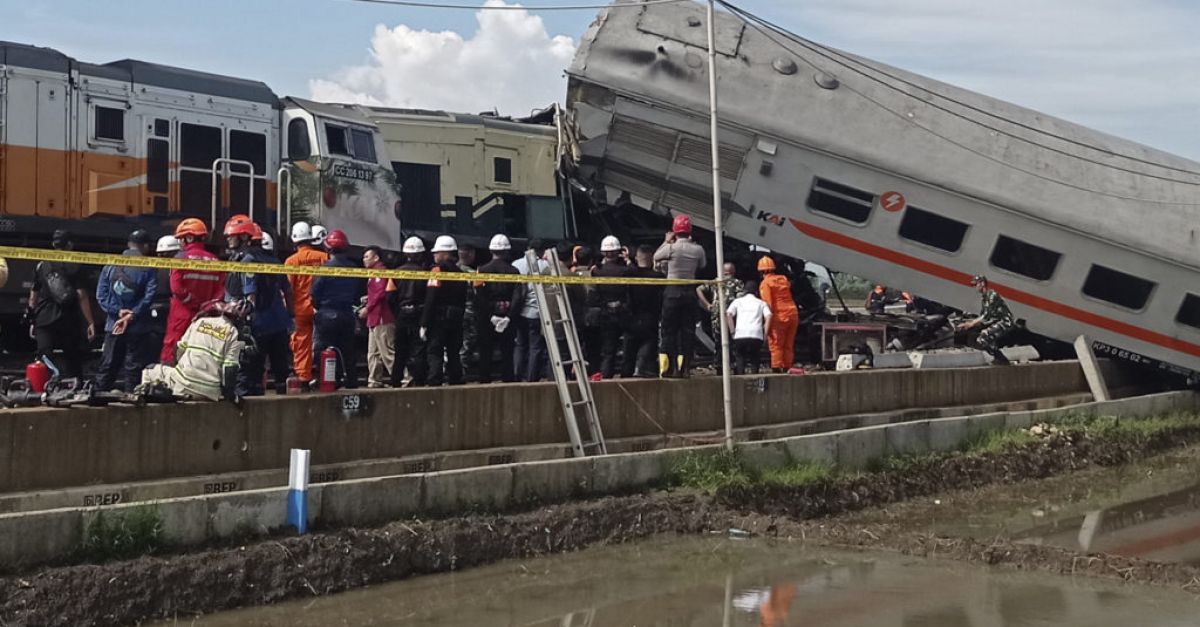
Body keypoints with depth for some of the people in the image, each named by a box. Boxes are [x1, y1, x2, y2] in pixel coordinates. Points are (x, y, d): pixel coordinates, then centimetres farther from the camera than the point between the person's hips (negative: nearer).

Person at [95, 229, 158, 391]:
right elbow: (149, 296, -14)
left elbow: (101, 294, 0)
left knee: (108, 366, 11)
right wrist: (132, 315, -13)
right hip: (138, 328, -3)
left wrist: (118, 311, -7)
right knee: (134, 369, 2)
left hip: (113, 325, 3)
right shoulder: (148, 269, -5)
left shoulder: (110, 266, 7)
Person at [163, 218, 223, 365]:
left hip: (182, 314, -4)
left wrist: (193, 301, -6)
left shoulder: (182, 257, -8)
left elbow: (176, 288, -15)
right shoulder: (214, 261, 5)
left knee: (171, 349, 1)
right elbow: (220, 290, 0)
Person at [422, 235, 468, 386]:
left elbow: (430, 300, -14)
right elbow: (464, 300, 12)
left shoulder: (438, 270, -9)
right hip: (457, 319, 7)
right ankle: (456, 381, 13)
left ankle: (435, 384, -14)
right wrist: (459, 318, 15)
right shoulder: (459, 272, 11)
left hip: (439, 317, -6)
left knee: (434, 352, -6)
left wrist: (424, 324, -13)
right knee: (454, 353, 12)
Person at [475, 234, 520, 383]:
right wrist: (509, 317, -8)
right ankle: (508, 380, 6)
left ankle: (485, 381, 6)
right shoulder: (514, 271, -2)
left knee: (485, 353, 6)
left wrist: (491, 316, -8)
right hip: (507, 317, 0)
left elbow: (479, 297, -10)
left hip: (486, 318, 0)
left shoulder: (482, 270, -3)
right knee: (507, 353, 6)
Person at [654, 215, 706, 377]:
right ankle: (683, 367, 5)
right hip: (690, 291, 3)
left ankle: (668, 367, 0)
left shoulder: (671, 248, -11)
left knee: (669, 329, 3)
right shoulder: (698, 249, -2)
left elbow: (655, 257, 6)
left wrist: (666, 241, 19)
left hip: (672, 292, -3)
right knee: (688, 330, 7)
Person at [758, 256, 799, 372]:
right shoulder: (784, 279, 15)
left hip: (779, 316, -6)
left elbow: (768, 304, -12)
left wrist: (768, 322, -11)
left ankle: (776, 368, -9)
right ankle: (787, 368, 13)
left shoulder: (765, 283, -5)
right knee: (788, 345, 12)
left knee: (776, 345, -2)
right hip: (793, 313, 6)